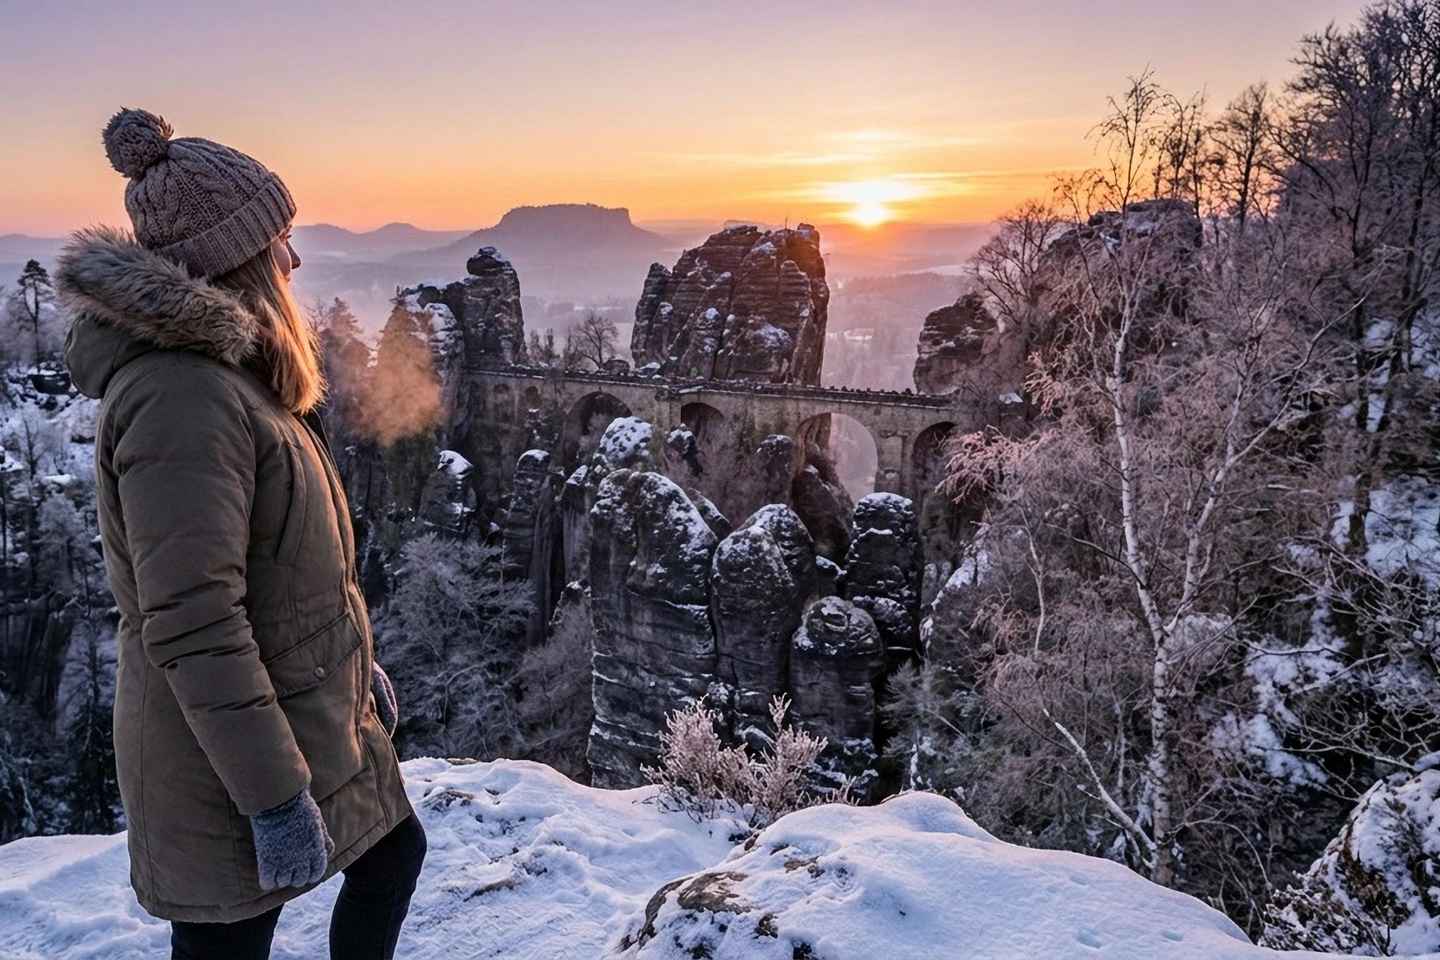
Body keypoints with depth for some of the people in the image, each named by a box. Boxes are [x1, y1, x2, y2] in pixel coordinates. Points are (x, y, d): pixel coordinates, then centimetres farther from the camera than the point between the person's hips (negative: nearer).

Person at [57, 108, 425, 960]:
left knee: (393, 849, 26)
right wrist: (276, 796, -26)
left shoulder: (227, 369, 7)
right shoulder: (182, 395, -26)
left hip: (309, 709, 10)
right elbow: (190, 625, -29)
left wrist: (355, 661, 20)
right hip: (229, 762, -10)